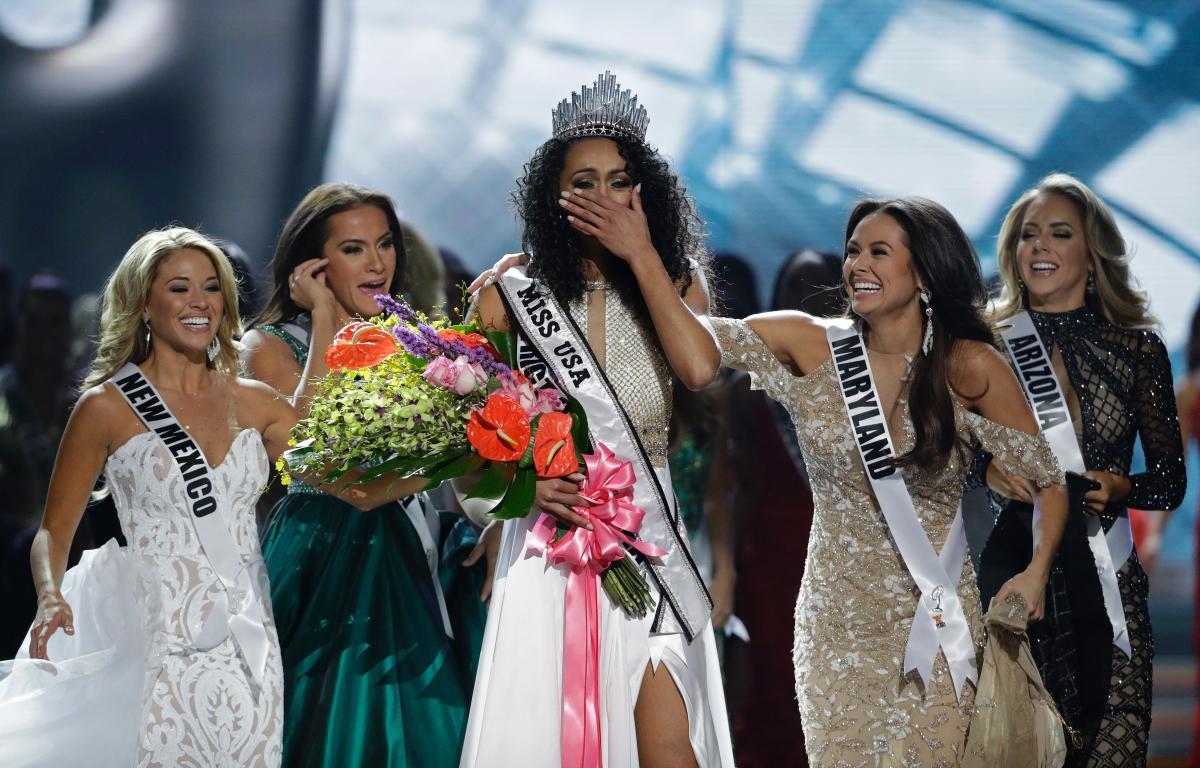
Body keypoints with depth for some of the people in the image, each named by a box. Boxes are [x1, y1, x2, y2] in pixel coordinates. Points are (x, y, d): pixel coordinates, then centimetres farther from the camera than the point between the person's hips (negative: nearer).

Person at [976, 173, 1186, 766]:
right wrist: (987, 472, -9)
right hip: (1006, 567, 0)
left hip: (1100, 578, 0)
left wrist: (1119, 489, -11)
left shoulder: (1137, 348, 6)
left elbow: (1170, 481, 9)